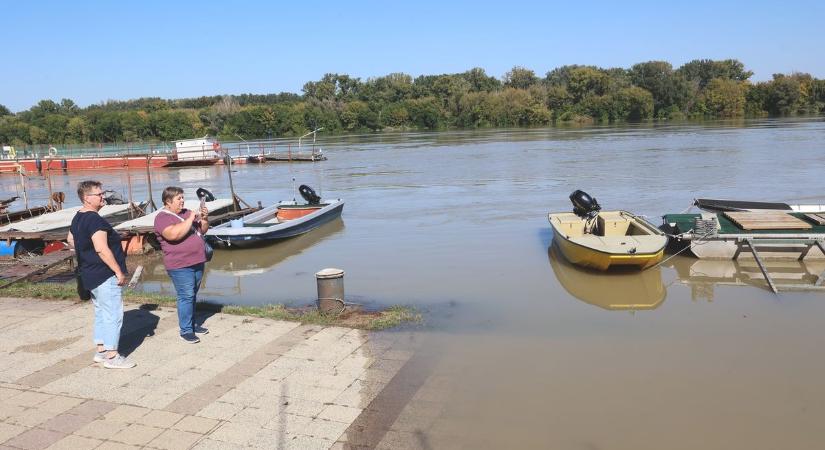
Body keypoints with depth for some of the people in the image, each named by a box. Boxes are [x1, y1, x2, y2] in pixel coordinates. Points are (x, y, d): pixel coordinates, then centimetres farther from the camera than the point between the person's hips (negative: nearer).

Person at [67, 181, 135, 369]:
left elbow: (70, 240, 27)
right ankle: (112, 356, 0)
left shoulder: (78, 218, 12)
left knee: (101, 312, 18)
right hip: (104, 275, -10)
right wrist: (119, 272, -22)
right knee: (113, 314, -5)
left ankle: (101, 350, 25)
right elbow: (102, 249, -26)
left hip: (90, 274, 10)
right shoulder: (95, 220, -20)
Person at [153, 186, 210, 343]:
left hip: (197, 262, 8)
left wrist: (204, 218, -1)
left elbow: (202, 230, 18)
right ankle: (186, 330, 0)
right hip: (180, 266, -8)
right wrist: (191, 219, -23)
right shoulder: (162, 218, -11)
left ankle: (192, 324, 26)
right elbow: (174, 234, -29)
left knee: (192, 295, 15)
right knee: (186, 297, -8)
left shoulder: (186, 212, 13)